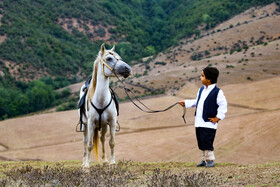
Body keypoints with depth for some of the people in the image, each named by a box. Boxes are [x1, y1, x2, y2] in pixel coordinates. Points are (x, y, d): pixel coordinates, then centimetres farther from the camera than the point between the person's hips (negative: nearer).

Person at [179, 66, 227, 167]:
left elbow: (223, 105, -10)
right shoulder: (201, 90, 13)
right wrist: (186, 103, 17)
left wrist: (217, 118, -11)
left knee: (207, 142, -9)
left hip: (209, 123, -8)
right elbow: (196, 102, 25)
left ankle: (210, 160, 4)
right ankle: (205, 159, 22)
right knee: (201, 143, 11)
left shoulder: (217, 92, -11)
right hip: (199, 123, 8)